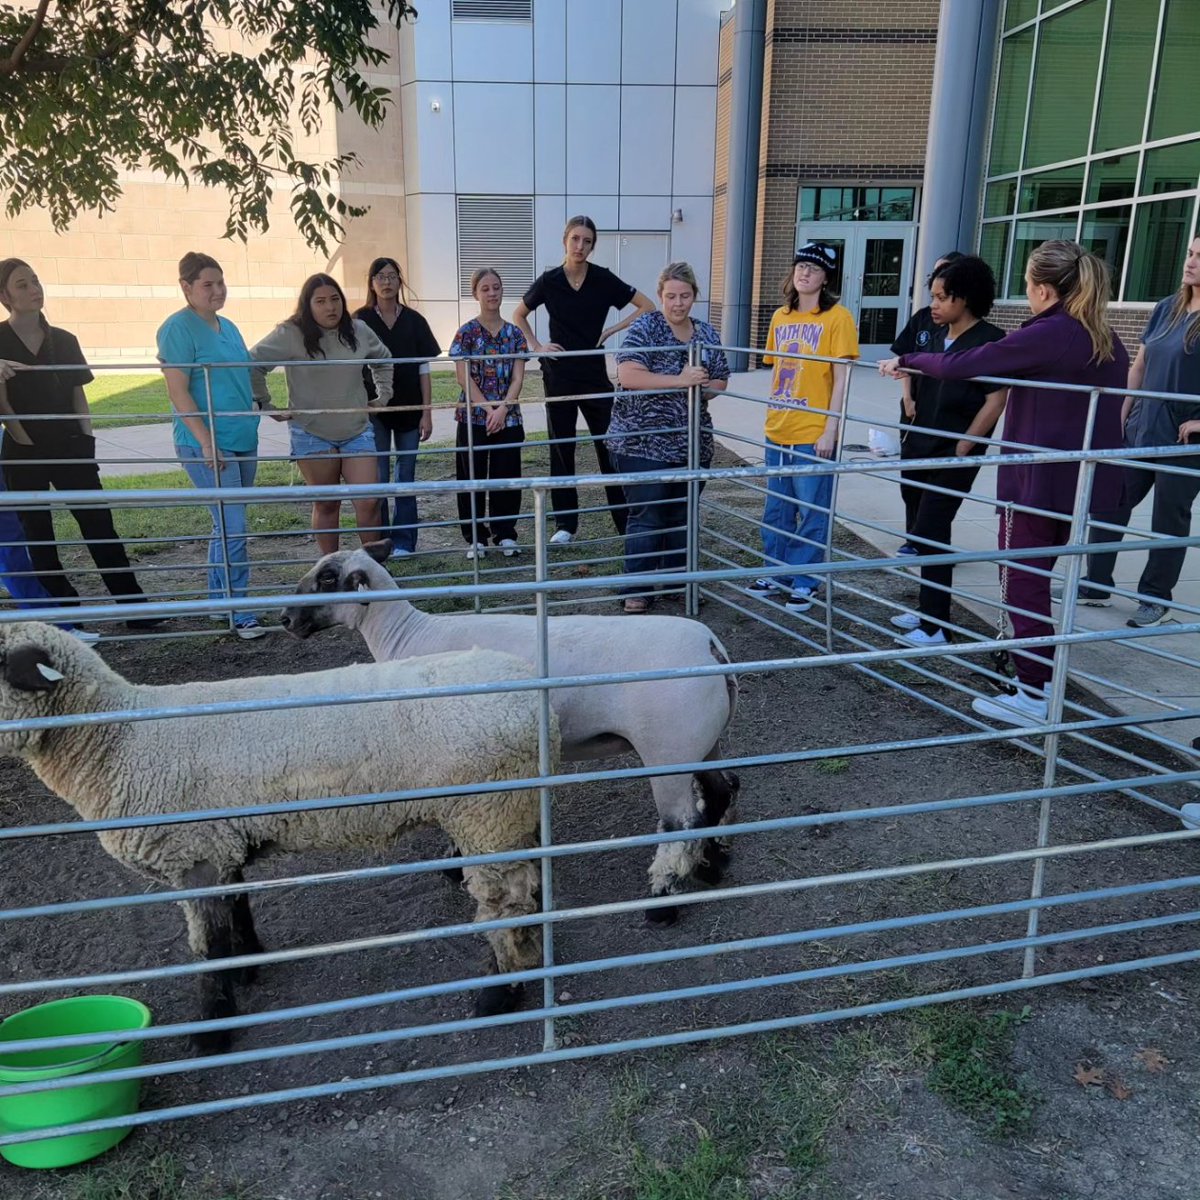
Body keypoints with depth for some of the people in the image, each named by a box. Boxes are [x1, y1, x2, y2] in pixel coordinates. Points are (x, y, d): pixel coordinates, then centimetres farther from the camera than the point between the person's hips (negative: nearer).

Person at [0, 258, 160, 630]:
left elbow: (78, 395, 10)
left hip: (69, 447, 3)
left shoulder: (63, 341, 8)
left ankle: (134, 607, 2)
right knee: (38, 534, 5)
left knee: (100, 523, -1)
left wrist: (86, 437, 0)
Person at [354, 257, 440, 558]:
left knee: (406, 477, 5)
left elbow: (424, 370, 3)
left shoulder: (414, 320, 3)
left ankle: (402, 541, 13)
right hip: (374, 410, -1)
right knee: (377, 477, 0)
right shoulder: (361, 320, 1)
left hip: (409, 409, 1)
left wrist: (427, 412, -3)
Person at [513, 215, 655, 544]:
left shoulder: (603, 279, -4)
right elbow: (518, 315, 13)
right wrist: (536, 346, 0)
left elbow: (648, 307, 0)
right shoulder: (549, 280, -1)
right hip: (559, 374, 1)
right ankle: (565, 523, 14)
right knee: (561, 447, 6)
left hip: (594, 372, -1)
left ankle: (626, 520, 10)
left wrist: (611, 330, -6)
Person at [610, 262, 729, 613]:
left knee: (682, 516, 12)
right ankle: (638, 590, 5)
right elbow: (628, 375, -18)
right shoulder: (645, 327, -6)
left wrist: (701, 387, -7)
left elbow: (720, 382, 17)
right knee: (647, 517, -4)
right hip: (643, 442, -5)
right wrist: (680, 381, -21)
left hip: (691, 442, 5)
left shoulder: (707, 334, 11)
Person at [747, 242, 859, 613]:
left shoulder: (837, 317, -7)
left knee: (812, 513, 3)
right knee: (776, 509, 14)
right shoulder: (781, 317, 11)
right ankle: (777, 573, 28)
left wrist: (830, 430, -15)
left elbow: (841, 379, -10)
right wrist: (773, 415, 13)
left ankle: (804, 582, 15)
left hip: (814, 434, -6)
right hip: (777, 432, 6)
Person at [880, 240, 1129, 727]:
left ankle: (1034, 697, 6)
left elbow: (957, 366, -18)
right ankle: (1036, 671, 30)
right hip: (1081, 483, 8)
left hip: (1035, 482, -8)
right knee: (1035, 578, 20)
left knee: (1023, 584, 1)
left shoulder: (1046, 336, -16)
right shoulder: (1107, 341, 8)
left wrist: (906, 362, -3)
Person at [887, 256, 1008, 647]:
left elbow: (996, 402, -15)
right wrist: (911, 435, 15)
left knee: (931, 533, -9)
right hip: (919, 450, 8)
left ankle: (933, 627, -1)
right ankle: (928, 610, 28)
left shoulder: (990, 341, -11)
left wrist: (961, 449, -16)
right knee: (920, 532, 14)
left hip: (953, 457, -8)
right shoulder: (937, 336, 12)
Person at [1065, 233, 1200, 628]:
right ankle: (1096, 585, 20)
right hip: (1141, 431, 6)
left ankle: (1156, 599, 19)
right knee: (1110, 502, 8)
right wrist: (1122, 415, 9)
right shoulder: (1166, 308, 9)